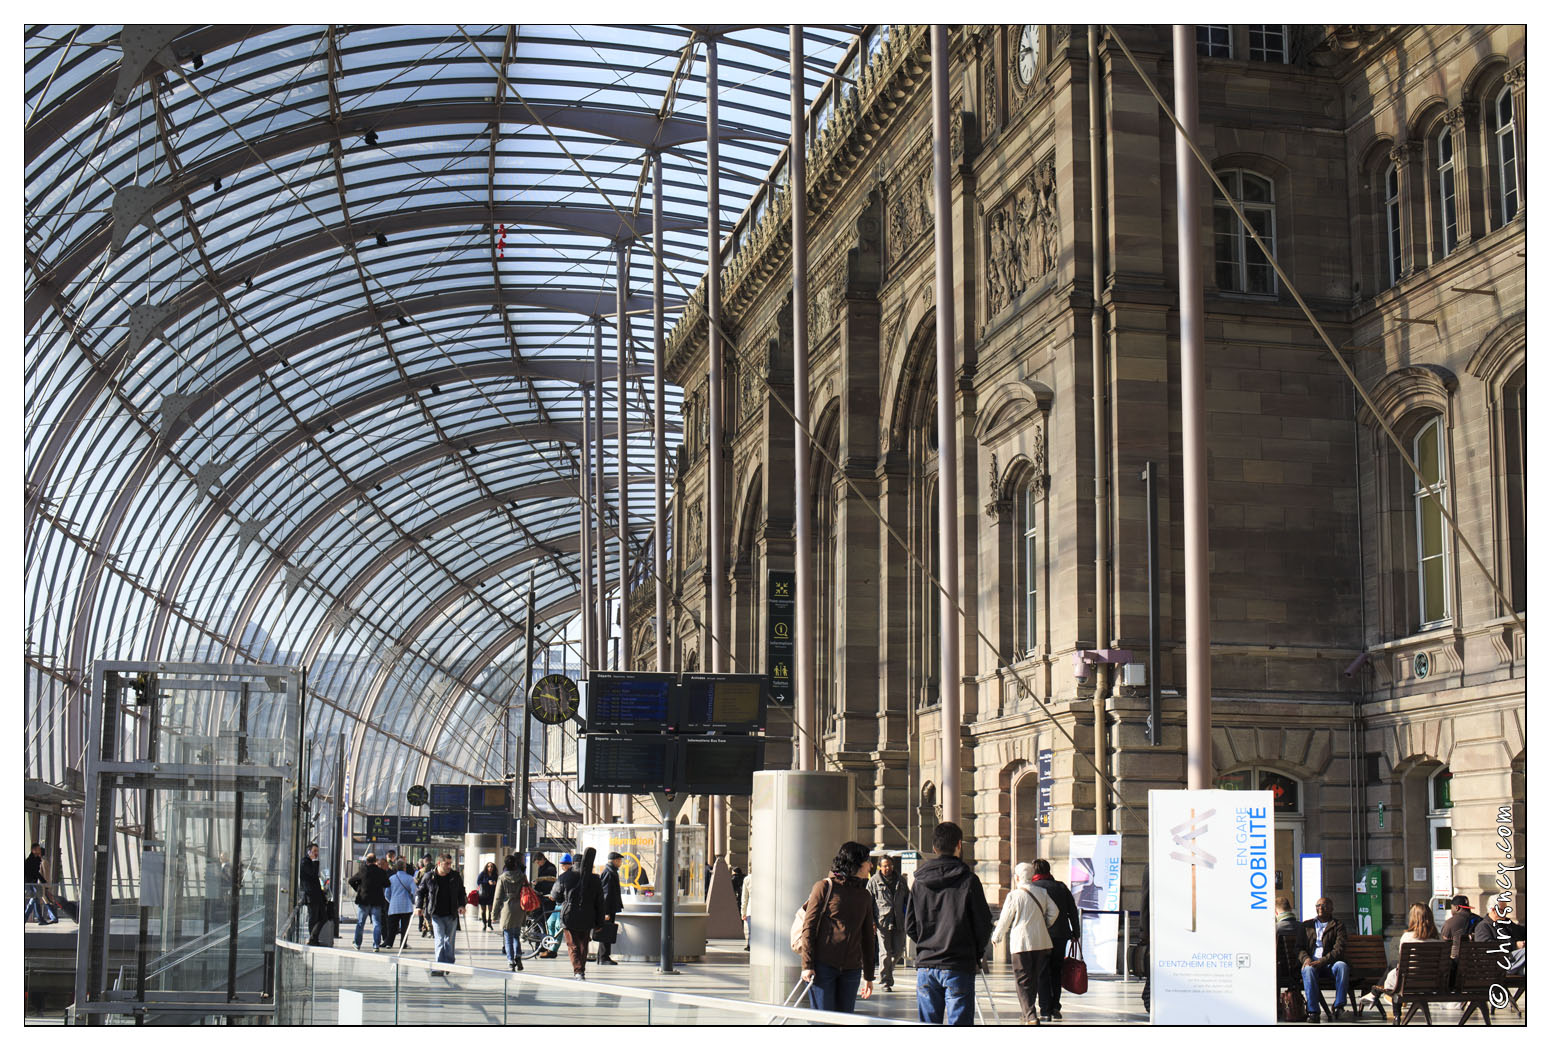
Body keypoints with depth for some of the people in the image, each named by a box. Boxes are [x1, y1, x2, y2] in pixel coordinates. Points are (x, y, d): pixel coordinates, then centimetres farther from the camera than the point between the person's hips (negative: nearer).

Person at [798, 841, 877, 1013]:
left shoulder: (864, 895, 14)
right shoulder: (824, 887, -2)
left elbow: (867, 938, 19)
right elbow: (808, 928, -4)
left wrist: (869, 976, 18)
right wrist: (807, 965, -11)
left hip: (851, 970, 5)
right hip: (823, 965, -5)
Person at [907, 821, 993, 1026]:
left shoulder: (919, 882, 4)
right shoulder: (968, 880, -7)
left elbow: (910, 926, 5)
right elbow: (983, 924, -4)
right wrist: (977, 953, 12)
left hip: (925, 965, 4)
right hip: (959, 967, -4)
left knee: (928, 1028, 10)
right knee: (960, 1025, -2)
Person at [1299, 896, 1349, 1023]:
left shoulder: (1338, 926, 12)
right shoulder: (1306, 925, 21)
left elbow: (1339, 950, -3)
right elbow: (1299, 947, 14)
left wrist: (1322, 961, -18)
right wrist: (1305, 958, -10)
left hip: (1329, 963, -1)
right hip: (1311, 962, 1)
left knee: (1342, 965, -35)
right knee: (1308, 969, -35)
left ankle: (1339, 1007, -35)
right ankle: (1313, 1011, -42)